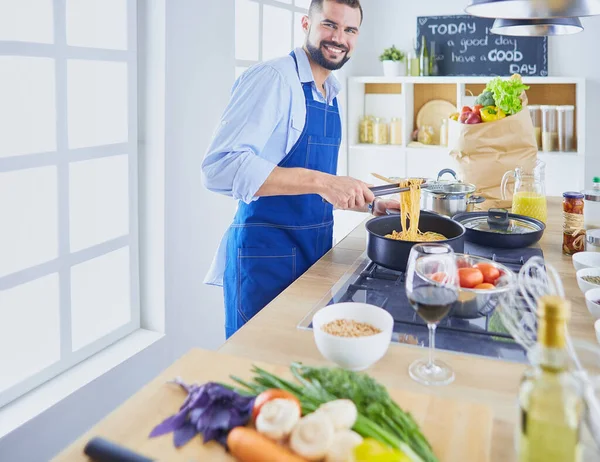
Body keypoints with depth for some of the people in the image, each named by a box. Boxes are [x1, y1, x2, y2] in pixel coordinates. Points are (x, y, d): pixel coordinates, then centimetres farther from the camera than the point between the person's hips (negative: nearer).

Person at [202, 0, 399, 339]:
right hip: (266, 256, -8)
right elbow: (220, 166, -27)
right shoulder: (272, 78, -14)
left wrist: (370, 204, 11)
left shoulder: (330, 94, 12)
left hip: (315, 249, 8)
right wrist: (320, 181, -31)